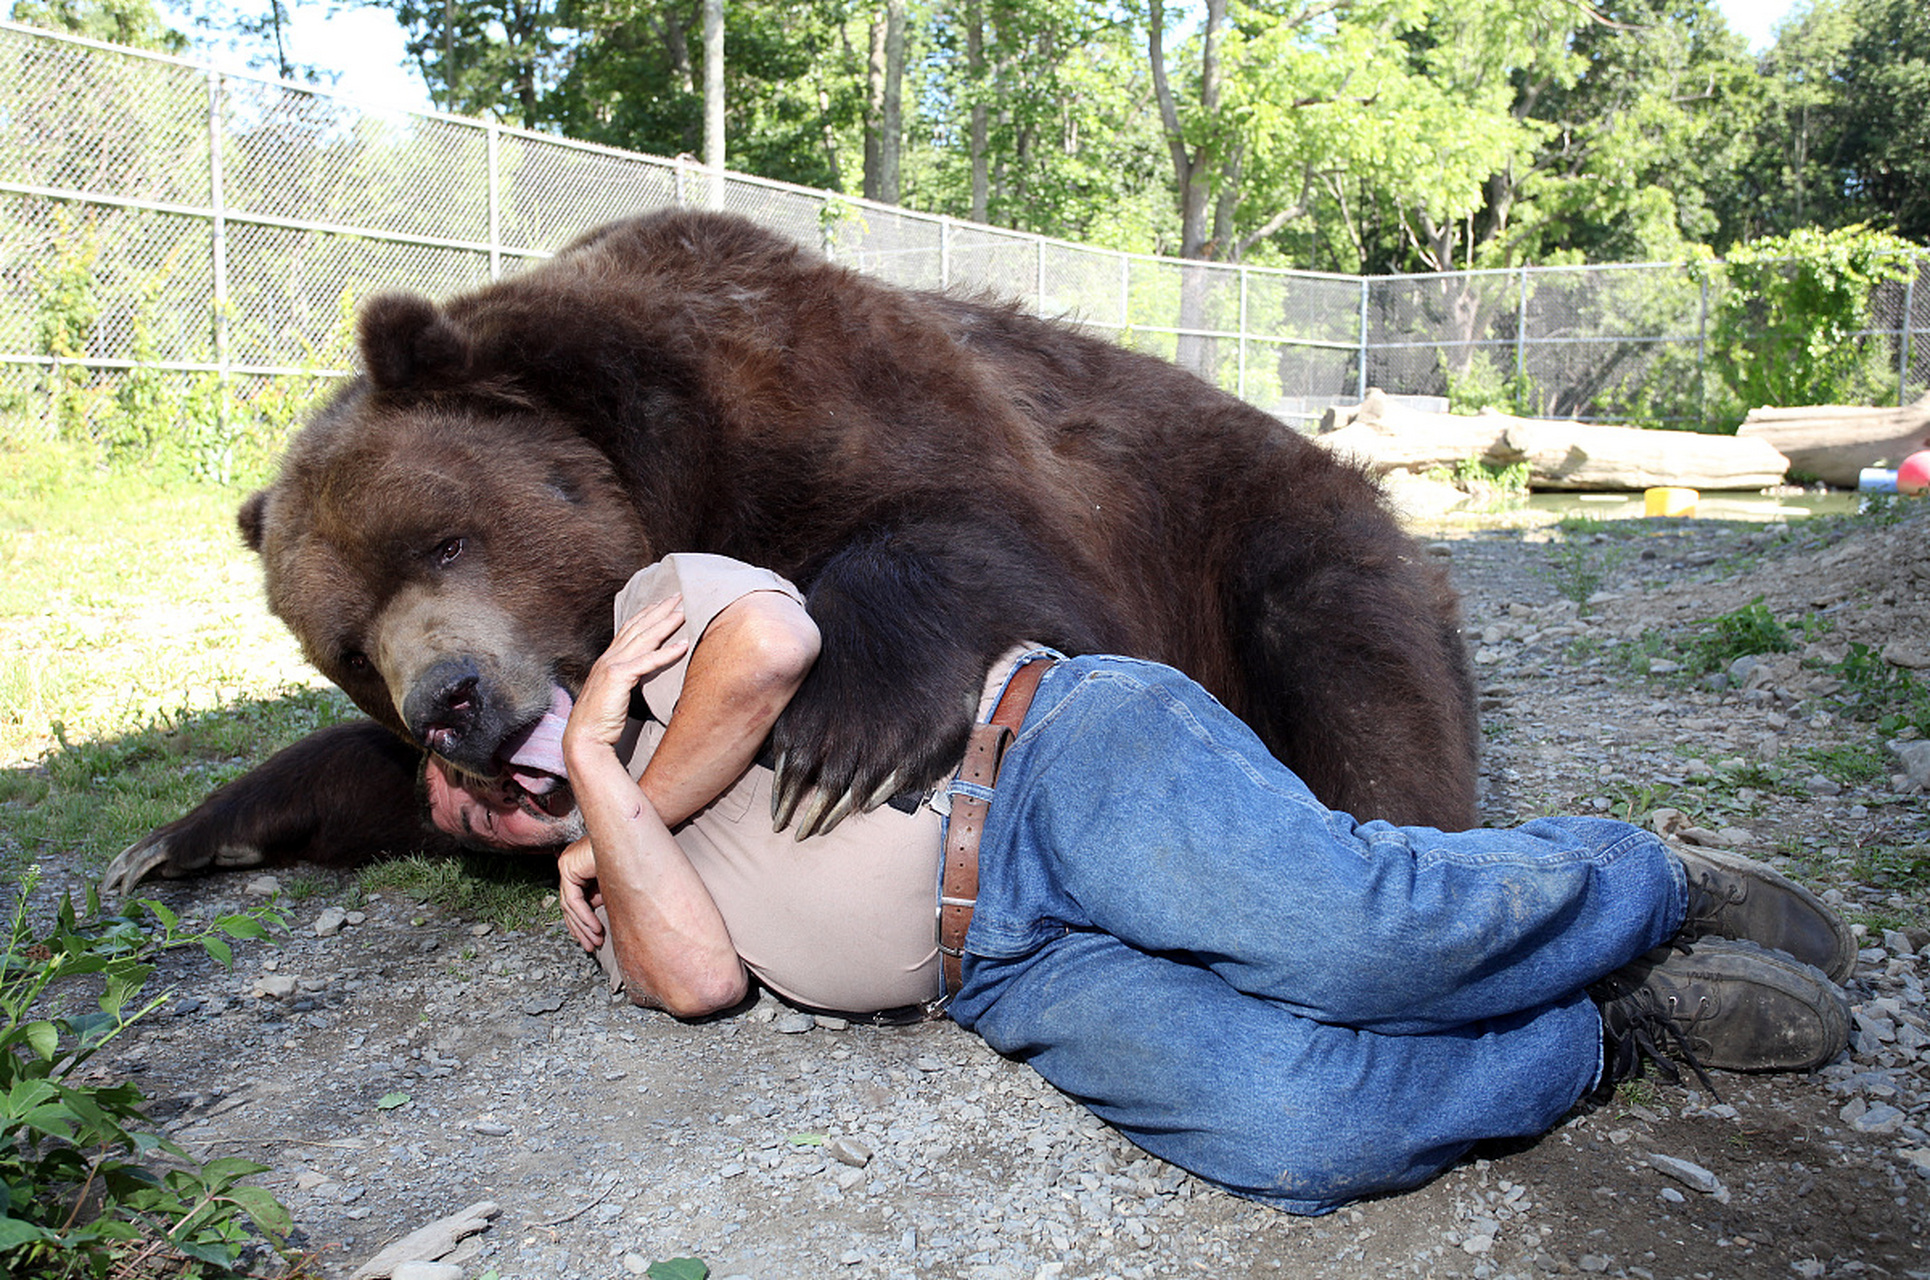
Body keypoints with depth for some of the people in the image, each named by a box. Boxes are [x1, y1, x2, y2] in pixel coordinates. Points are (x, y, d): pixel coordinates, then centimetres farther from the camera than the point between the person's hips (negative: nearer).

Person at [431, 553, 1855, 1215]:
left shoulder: (657, 598, 16)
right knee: (1291, 1135, -22)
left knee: (1358, 929, -28)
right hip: (1011, 974, 4)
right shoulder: (610, 912, 26)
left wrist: (636, 794, 5)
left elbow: (775, 638, -8)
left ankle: (1641, 882, 1)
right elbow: (705, 974, 3)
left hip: (1059, 760, -4)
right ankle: (1611, 1029, 0)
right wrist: (598, 773, 8)